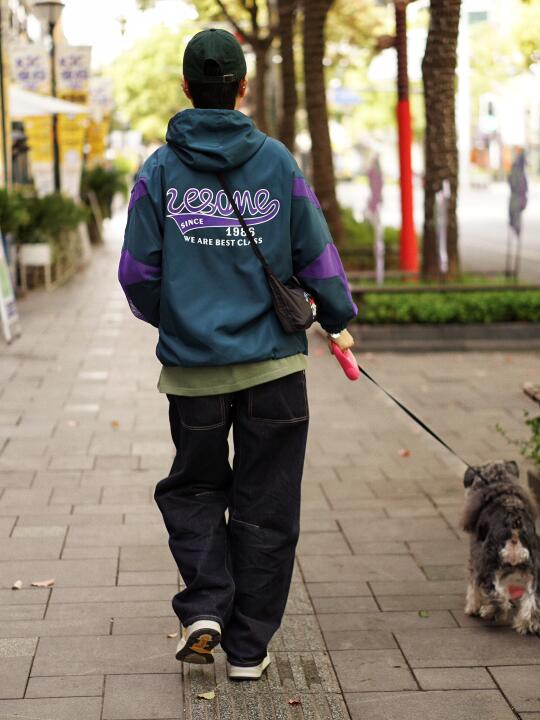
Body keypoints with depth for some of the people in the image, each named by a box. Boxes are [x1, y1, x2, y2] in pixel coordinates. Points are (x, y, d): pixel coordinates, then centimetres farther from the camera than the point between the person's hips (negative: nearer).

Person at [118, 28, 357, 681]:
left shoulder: (159, 170, -2)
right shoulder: (277, 161, -2)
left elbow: (137, 273, 0)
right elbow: (317, 254, 1)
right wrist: (338, 320, 18)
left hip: (192, 365, 0)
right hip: (275, 362, 0)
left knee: (194, 489, 19)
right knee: (264, 505, 9)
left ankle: (205, 609, 1)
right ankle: (248, 646, 13)